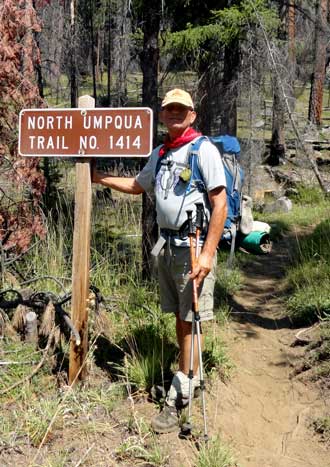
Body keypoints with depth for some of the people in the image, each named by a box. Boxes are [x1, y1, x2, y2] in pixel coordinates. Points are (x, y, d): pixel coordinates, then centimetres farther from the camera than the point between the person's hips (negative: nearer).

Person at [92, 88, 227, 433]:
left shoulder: (203, 149, -7)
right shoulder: (159, 154, 14)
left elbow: (220, 204, -12)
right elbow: (137, 186, 32)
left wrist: (207, 253, -18)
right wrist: (100, 178, 24)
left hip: (194, 246, -7)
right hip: (167, 244, 7)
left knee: (189, 319, -2)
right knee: (179, 316, 14)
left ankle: (178, 395, 4)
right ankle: (192, 377, 30)